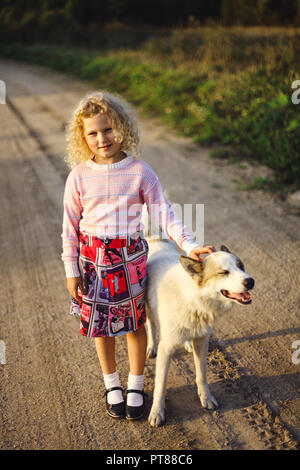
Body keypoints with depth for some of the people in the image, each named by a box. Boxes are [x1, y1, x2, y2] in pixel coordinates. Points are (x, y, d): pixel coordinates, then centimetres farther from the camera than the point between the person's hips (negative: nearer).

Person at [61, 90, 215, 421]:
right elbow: (70, 226, -1)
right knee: (101, 324, 13)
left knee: (135, 323, 11)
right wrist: (71, 270, -1)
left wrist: (188, 245, -17)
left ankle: (136, 386, 32)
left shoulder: (140, 171, -7)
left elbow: (163, 212, -7)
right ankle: (111, 384, 36)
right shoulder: (79, 176, -7)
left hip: (130, 257, 0)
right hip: (93, 259, 0)